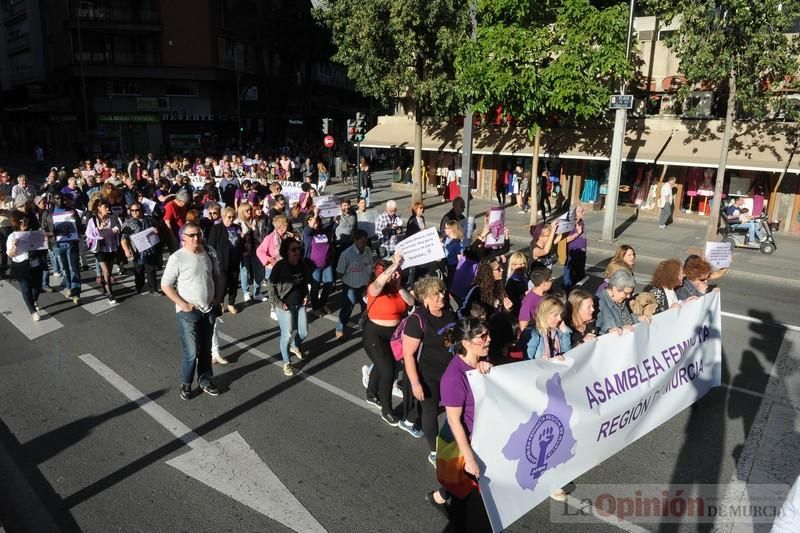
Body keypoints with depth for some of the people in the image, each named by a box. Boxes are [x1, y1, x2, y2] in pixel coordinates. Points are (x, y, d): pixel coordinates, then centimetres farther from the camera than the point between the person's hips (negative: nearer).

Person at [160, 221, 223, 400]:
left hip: (209, 309, 5)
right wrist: (183, 304, -15)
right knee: (191, 352, -2)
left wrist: (218, 297, 2)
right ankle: (186, 384, 20)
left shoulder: (210, 253, -1)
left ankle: (205, 381, 32)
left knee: (206, 349, 16)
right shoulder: (177, 258, -15)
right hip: (188, 312, -4)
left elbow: (217, 277, 12)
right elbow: (165, 285, -11)